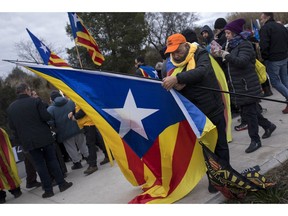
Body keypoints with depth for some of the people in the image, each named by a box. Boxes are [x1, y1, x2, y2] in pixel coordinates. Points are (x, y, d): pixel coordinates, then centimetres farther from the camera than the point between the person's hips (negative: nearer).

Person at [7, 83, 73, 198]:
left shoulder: (11, 107, 5)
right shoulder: (35, 101, -8)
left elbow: (12, 126, 8)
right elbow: (47, 117, -12)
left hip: (28, 141, 3)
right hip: (44, 137, -2)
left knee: (39, 164, 8)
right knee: (51, 160, 8)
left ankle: (48, 189, 10)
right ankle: (62, 184, 13)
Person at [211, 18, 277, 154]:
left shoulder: (244, 44, -12)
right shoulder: (232, 45, 16)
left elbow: (242, 62, -27)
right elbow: (229, 64, 18)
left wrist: (227, 55, -20)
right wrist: (219, 56, 3)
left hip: (247, 86, -9)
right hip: (238, 86, 9)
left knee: (249, 113, -4)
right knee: (250, 111, 16)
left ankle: (255, 140, 8)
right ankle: (268, 126, 36)